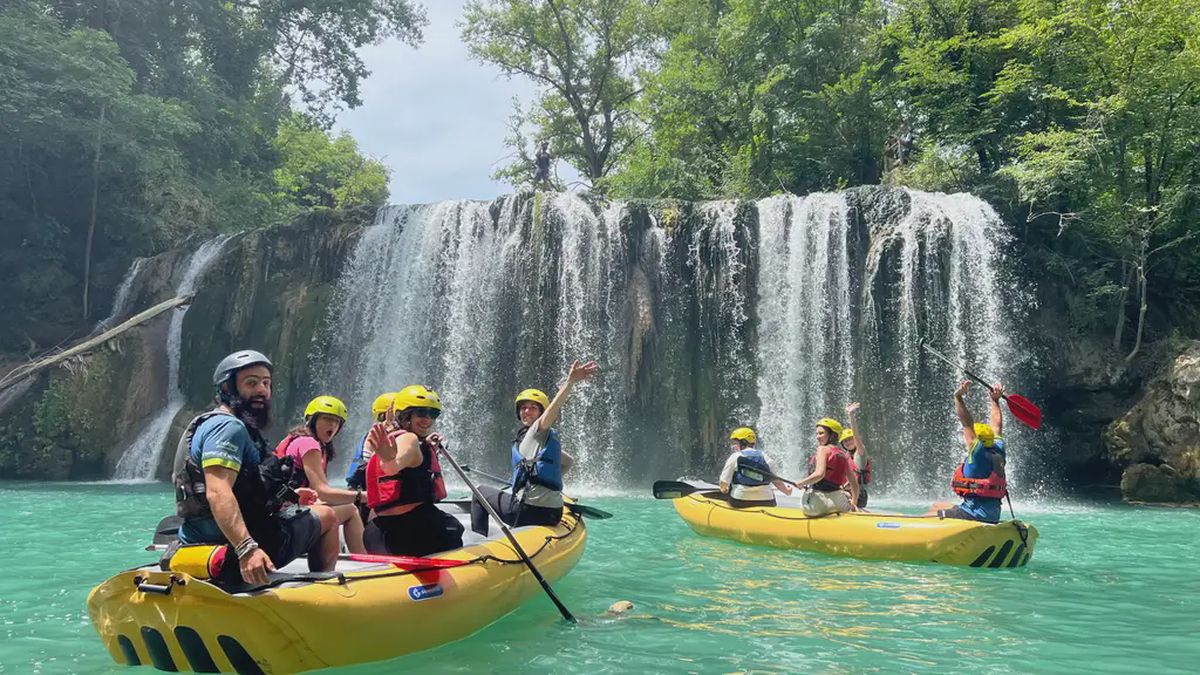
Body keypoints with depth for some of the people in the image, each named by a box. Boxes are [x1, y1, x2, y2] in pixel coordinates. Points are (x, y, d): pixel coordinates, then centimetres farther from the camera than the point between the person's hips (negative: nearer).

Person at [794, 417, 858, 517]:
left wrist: (801, 483, -8)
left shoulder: (823, 449, -6)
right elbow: (854, 483, 18)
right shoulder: (844, 455, 14)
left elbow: (820, 474, -22)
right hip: (840, 502, 7)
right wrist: (853, 503, 30)